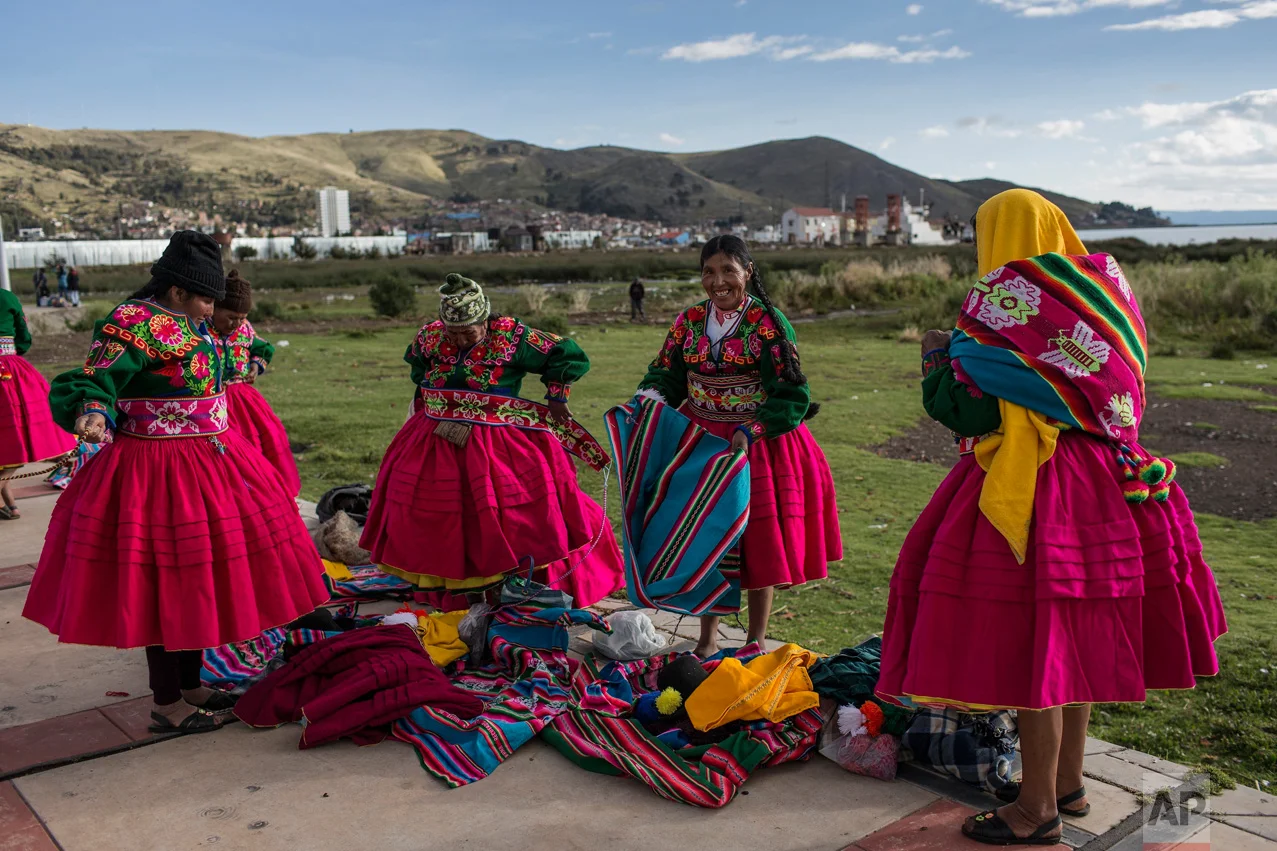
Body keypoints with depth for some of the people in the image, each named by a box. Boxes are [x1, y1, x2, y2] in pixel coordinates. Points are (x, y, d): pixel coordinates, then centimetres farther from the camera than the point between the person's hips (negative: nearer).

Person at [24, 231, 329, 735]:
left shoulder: (187, 323, 11)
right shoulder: (133, 326, -16)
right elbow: (93, 382, -26)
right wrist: (92, 416, -45)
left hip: (209, 461, 10)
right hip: (160, 473, -10)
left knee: (197, 579, 16)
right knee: (168, 588, -2)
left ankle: (190, 686, 30)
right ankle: (166, 705, 12)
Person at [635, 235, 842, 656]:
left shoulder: (769, 322, -10)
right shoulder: (689, 321, 4)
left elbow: (792, 394, -12)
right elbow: (665, 376, 7)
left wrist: (750, 432, -23)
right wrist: (646, 401, -15)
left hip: (760, 444, -3)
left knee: (760, 541, 3)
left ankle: (756, 643, 20)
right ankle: (707, 640, 22)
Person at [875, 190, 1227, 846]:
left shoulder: (999, 305, -14)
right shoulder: (1101, 289, 7)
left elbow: (968, 413, -15)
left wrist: (938, 356, 3)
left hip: (1030, 495, -8)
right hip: (1102, 485, 8)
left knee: (1029, 644, 1)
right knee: (1072, 640, 18)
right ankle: (1069, 783, 31)